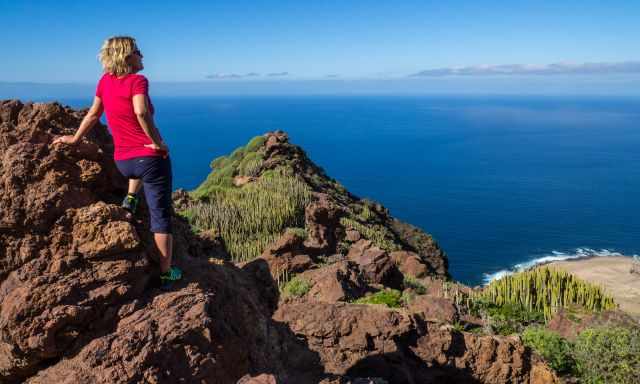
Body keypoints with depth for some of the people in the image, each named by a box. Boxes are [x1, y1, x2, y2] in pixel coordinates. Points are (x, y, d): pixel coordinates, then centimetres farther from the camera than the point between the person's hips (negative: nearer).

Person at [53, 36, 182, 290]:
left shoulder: (105, 81, 6)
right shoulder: (138, 81, -12)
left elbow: (93, 115, 16)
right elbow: (141, 112, -31)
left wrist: (74, 139, 31)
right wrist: (158, 142, -19)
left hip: (123, 162, 6)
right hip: (152, 157, -6)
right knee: (161, 218, 3)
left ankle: (130, 199, 30)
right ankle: (166, 274, 6)